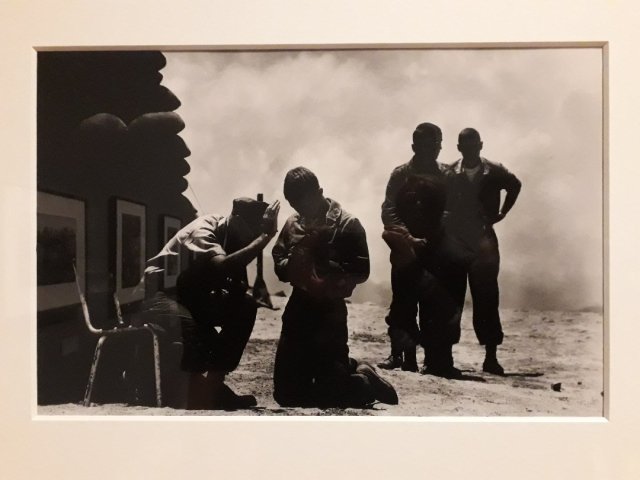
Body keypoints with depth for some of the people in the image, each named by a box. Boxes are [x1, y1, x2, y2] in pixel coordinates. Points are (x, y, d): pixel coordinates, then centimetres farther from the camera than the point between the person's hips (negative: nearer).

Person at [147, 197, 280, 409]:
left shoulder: (231, 236, 0)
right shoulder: (203, 230, -22)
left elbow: (238, 290, 0)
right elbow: (222, 267, -42)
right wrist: (264, 236, -35)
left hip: (192, 299, 8)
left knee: (245, 307, -5)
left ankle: (214, 386, 2)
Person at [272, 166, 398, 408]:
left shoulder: (347, 224, -8)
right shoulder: (292, 224, 6)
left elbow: (360, 271, -11)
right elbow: (278, 264, 9)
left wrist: (327, 280, -23)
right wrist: (291, 263, -13)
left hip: (329, 314, -5)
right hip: (297, 311, 6)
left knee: (325, 396, -2)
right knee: (285, 393, 13)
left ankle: (367, 382, 28)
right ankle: (348, 368, 34)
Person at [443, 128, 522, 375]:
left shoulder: (494, 172, 2)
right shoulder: (448, 174, 1)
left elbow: (515, 185, 20)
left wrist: (501, 213, 14)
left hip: (483, 245, 0)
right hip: (453, 245, 0)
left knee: (486, 302, 1)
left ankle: (491, 357, 9)